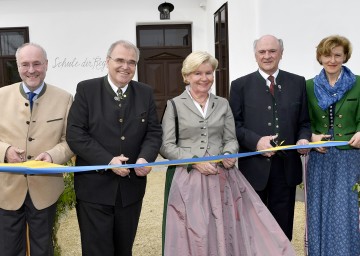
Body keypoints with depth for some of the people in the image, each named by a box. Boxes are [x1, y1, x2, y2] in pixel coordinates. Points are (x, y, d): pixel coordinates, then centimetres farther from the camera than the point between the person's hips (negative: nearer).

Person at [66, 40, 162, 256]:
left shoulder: (145, 93, 6)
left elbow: (154, 132, 3)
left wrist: (145, 158, -17)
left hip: (131, 186, 3)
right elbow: (75, 134, -10)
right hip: (95, 186, -3)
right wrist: (108, 160, -20)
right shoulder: (86, 89, -4)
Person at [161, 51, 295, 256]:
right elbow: (166, 147, -2)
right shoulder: (174, 105, 2)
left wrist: (229, 155, -11)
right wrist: (194, 161, -13)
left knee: (227, 232, 2)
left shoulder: (223, 104, 11)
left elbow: (231, 139, 11)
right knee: (195, 236, -2)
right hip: (189, 179, -2)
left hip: (222, 177, 3)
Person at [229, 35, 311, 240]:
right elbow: (234, 124, -2)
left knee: (282, 225, 13)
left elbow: (305, 122, 9)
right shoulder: (240, 85, 2)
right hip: (254, 166, -1)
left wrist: (304, 139, -11)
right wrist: (256, 141, -17)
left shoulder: (298, 83, 7)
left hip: (287, 166, 2)